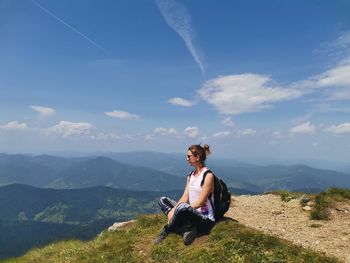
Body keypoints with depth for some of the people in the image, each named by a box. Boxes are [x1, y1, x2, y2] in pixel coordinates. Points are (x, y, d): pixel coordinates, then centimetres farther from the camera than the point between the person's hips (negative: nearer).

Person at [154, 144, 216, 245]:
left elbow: (201, 202, -19)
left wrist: (175, 210, -21)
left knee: (182, 207, -37)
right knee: (162, 200, 1)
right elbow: (185, 197, 4)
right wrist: (173, 210, -14)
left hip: (205, 218, -8)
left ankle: (167, 231, -8)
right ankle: (187, 229, -13)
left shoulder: (208, 175, -16)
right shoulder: (190, 175, 9)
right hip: (191, 213, 9)